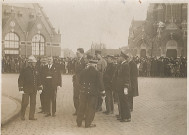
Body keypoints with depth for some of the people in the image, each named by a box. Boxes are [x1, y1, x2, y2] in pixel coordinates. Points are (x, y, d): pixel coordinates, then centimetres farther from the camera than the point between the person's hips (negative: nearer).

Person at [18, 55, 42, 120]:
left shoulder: (36, 71, 10)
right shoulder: (24, 70, -7)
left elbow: (38, 80, 17)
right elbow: (20, 80, -8)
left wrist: (40, 88, 11)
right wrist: (21, 89, -12)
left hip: (34, 90, 5)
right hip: (26, 90, -5)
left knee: (33, 103, 5)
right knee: (25, 103, -3)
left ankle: (31, 116, 13)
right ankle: (22, 115, 15)